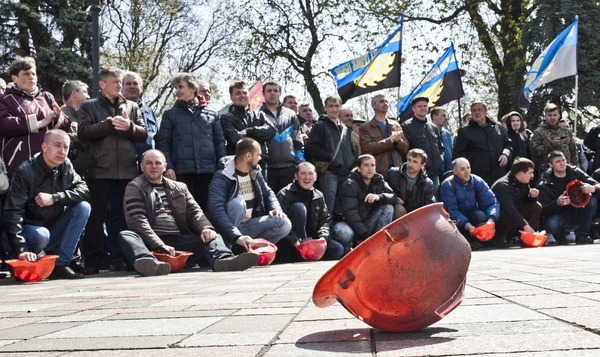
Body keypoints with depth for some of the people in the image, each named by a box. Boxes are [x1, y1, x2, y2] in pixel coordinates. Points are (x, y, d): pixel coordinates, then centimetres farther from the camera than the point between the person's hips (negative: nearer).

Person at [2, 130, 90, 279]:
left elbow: (84, 191, -11)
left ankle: (60, 265, -16)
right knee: (41, 235, -37)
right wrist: (21, 249, -36)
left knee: (83, 207, -18)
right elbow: (12, 212, -25)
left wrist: (55, 197, -27)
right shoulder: (26, 171, -18)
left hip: (56, 231, 5)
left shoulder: (66, 166, -2)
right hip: (31, 229, -5)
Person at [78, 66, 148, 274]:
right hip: (100, 170, -3)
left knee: (121, 215, 6)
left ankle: (117, 257, 13)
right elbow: (83, 133, -6)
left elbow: (143, 134, 10)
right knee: (97, 215, 0)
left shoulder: (132, 107, 16)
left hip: (127, 170, 3)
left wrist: (130, 127, -10)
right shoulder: (89, 106, 7)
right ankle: (92, 259, 6)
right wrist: (109, 124, -13)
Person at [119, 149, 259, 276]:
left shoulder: (179, 188, 23)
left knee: (212, 237, -17)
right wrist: (160, 245, -20)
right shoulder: (134, 188, 9)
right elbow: (137, 220, -5)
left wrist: (206, 228, -12)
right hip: (151, 244, -3)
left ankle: (223, 260, -52)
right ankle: (149, 263, -64)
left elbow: (194, 212, 13)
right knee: (125, 236, -31)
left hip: (179, 240, 4)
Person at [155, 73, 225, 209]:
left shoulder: (211, 115, 15)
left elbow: (220, 143, 13)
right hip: (182, 171, -1)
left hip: (208, 171, 1)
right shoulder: (170, 114, 12)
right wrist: (168, 166, -9)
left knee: (206, 208, 3)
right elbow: (162, 142, 4)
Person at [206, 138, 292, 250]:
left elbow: (267, 193, 16)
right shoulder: (222, 177, -19)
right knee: (237, 203, -33)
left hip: (249, 225, 6)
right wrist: (236, 236, -43)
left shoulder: (255, 173, 5)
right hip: (228, 230, -5)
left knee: (285, 224, -13)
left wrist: (276, 208, -9)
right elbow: (216, 210, -30)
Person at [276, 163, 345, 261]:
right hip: (291, 245, -5)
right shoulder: (285, 194, -9)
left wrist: (323, 237, -12)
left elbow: (325, 220, 8)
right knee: (299, 207, -26)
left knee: (338, 250, -16)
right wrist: (295, 241, -31)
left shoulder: (319, 196, 10)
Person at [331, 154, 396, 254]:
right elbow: (350, 213, -24)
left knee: (388, 207, -14)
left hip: (366, 224, 5)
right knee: (344, 233, -40)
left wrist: (379, 197, -31)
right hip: (347, 223, -5)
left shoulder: (378, 181, 2)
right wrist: (365, 236, -28)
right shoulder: (350, 185, -16)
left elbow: (394, 197, -9)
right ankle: (346, 252, -4)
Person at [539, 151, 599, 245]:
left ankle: (582, 235, -13)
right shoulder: (545, 184, -8)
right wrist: (557, 203, -35)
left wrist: (593, 189, -32)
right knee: (551, 224, -36)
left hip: (579, 214, 3)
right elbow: (543, 210, -14)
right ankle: (561, 238, 3)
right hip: (560, 215, -2)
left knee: (592, 199, -24)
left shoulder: (576, 172, -2)